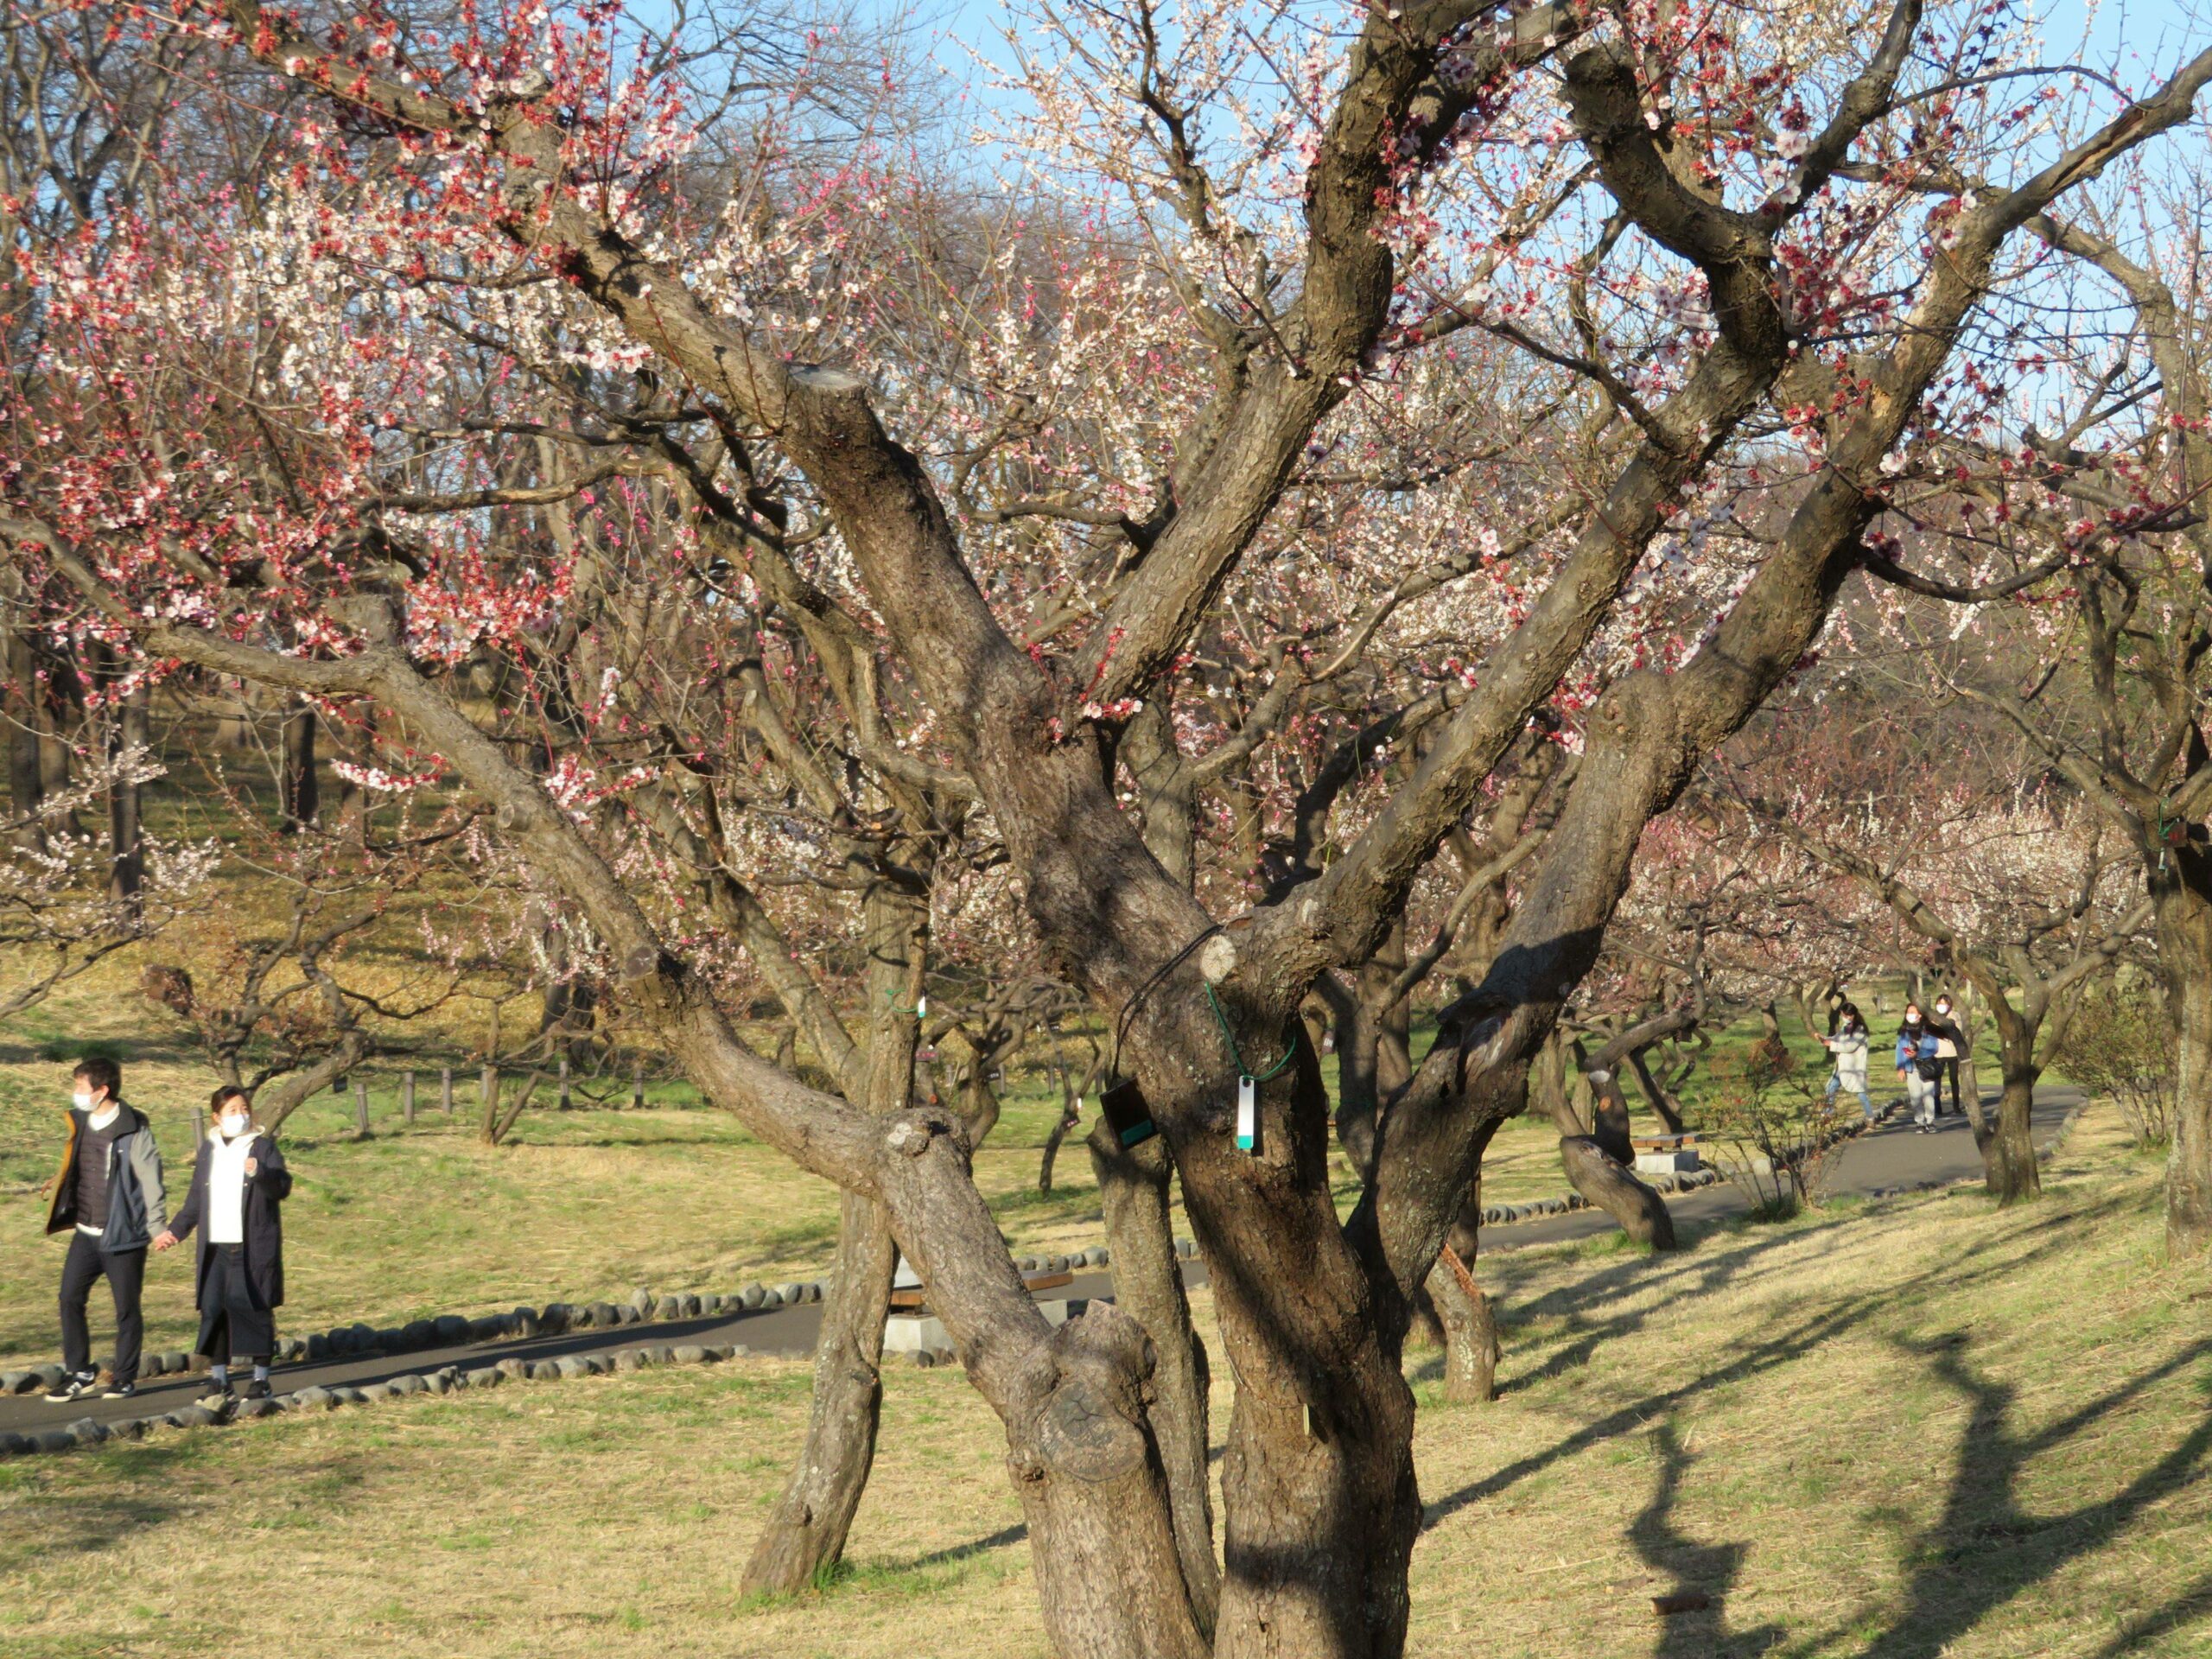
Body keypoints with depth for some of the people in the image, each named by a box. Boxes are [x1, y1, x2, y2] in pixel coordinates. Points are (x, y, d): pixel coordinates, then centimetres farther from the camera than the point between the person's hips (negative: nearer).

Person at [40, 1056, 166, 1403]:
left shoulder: (133, 1130, -14)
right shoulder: (81, 1123, 7)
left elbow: (150, 1178, -13)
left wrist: (157, 1227, -14)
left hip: (123, 1235, -6)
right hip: (86, 1233, 6)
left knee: (126, 1308, 4)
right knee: (70, 1299, 0)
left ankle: (125, 1377, 16)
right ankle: (79, 1373, 10)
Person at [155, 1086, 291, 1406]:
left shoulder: (263, 1147, 0)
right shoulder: (209, 1151, 13)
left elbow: (283, 1187, -13)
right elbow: (196, 1199, 22)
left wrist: (259, 1172, -30)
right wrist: (176, 1231, 16)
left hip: (253, 1248, -4)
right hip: (215, 1248, 4)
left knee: (255, 1310, 0)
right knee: (213, 1310, 1)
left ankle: (261, 1378, 9)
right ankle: (218, 1379, 8)